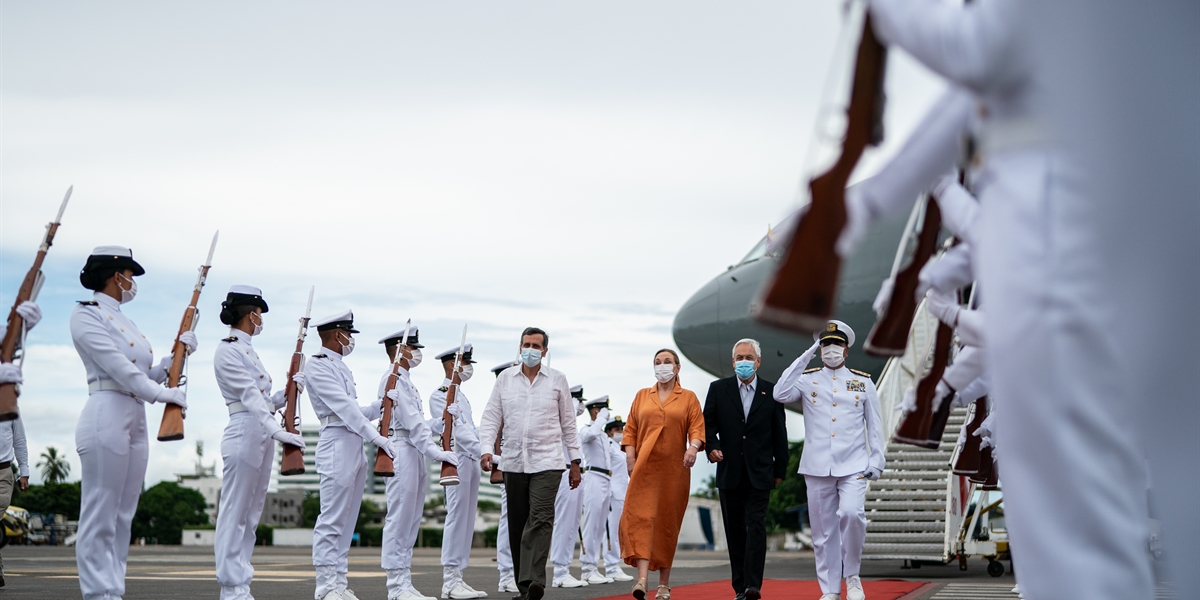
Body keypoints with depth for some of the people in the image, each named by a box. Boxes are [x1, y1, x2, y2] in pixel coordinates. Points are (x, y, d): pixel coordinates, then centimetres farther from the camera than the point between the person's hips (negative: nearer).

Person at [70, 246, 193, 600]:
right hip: (107, 418, -9)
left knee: (123, 517, 7)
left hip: (136, 421, 9)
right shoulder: (87, 315, -3)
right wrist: (160, 394, -14)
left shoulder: (123, 321, 22)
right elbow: (117, 365, -14)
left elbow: (146, 376, 20)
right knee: (100, 515, -7)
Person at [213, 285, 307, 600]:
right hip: (244, 434, -10)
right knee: (234, 513, -6)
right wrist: (277, 430, -30)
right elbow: (250, 396, -20)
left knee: (251, 515, 10)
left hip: (263, 437, 10)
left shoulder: (249, 351, 21)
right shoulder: (228, 351, -8)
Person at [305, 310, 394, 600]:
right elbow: (343, 407, -17)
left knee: (347, 520, 9)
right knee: (331, 520, -8)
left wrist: (380, 405, 6)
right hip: (337, 445, -9)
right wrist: (376, 436, -22)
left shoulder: (342, 368, 21)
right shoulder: (317, 367, -8)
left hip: (356, 446, 9)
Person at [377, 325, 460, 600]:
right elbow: (410, 420, -20)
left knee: (411, 521, 10)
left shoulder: (405, 380, 22)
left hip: (415, 453, 10)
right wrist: (434, 450, -25)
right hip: (401, 451, -10)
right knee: (399, 518, -8)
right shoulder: (393, 378, -10)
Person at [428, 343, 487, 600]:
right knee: (457, 516, -10)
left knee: (467, 520, 8)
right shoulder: (439, 395, -6)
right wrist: (482, 451, -26)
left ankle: (457, 579, 11)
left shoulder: (462, 396, 22)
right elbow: (456, 430, -16)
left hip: (472, 460, 9)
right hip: (457, 459, -9)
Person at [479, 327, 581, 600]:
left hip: (547, 462, -3)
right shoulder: (505, 378, 8)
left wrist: (575, 462, 7)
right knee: (517, 524, 6)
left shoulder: (557, 380, 5)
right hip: (514, 462, 3)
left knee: (540, 519, -16)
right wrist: (486, 449, -8)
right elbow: (491, 417, 6)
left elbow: (568, 423, 9)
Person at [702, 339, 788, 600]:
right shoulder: (718, 389, 6)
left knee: (756, 525, -11)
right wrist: (712, 446, -13)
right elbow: (707, 423, 6)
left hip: (759, 473, -2)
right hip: (729, 472, 2)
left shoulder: (772, 392, 5)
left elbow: (780, 434, 7)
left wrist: (780, 470, 5)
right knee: (735, 529, 5)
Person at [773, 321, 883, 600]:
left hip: (853, 466, -1)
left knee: (852, 514, -22)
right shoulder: (807, 379, 7)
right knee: (823, 530, 3)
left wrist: (876, 461, 3)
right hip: (817, 468, 1)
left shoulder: (863, 382, 10)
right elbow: (780, 395, -12)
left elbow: (875, 425, 11)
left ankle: (852, 576, -1)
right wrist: (805, 357, -9)